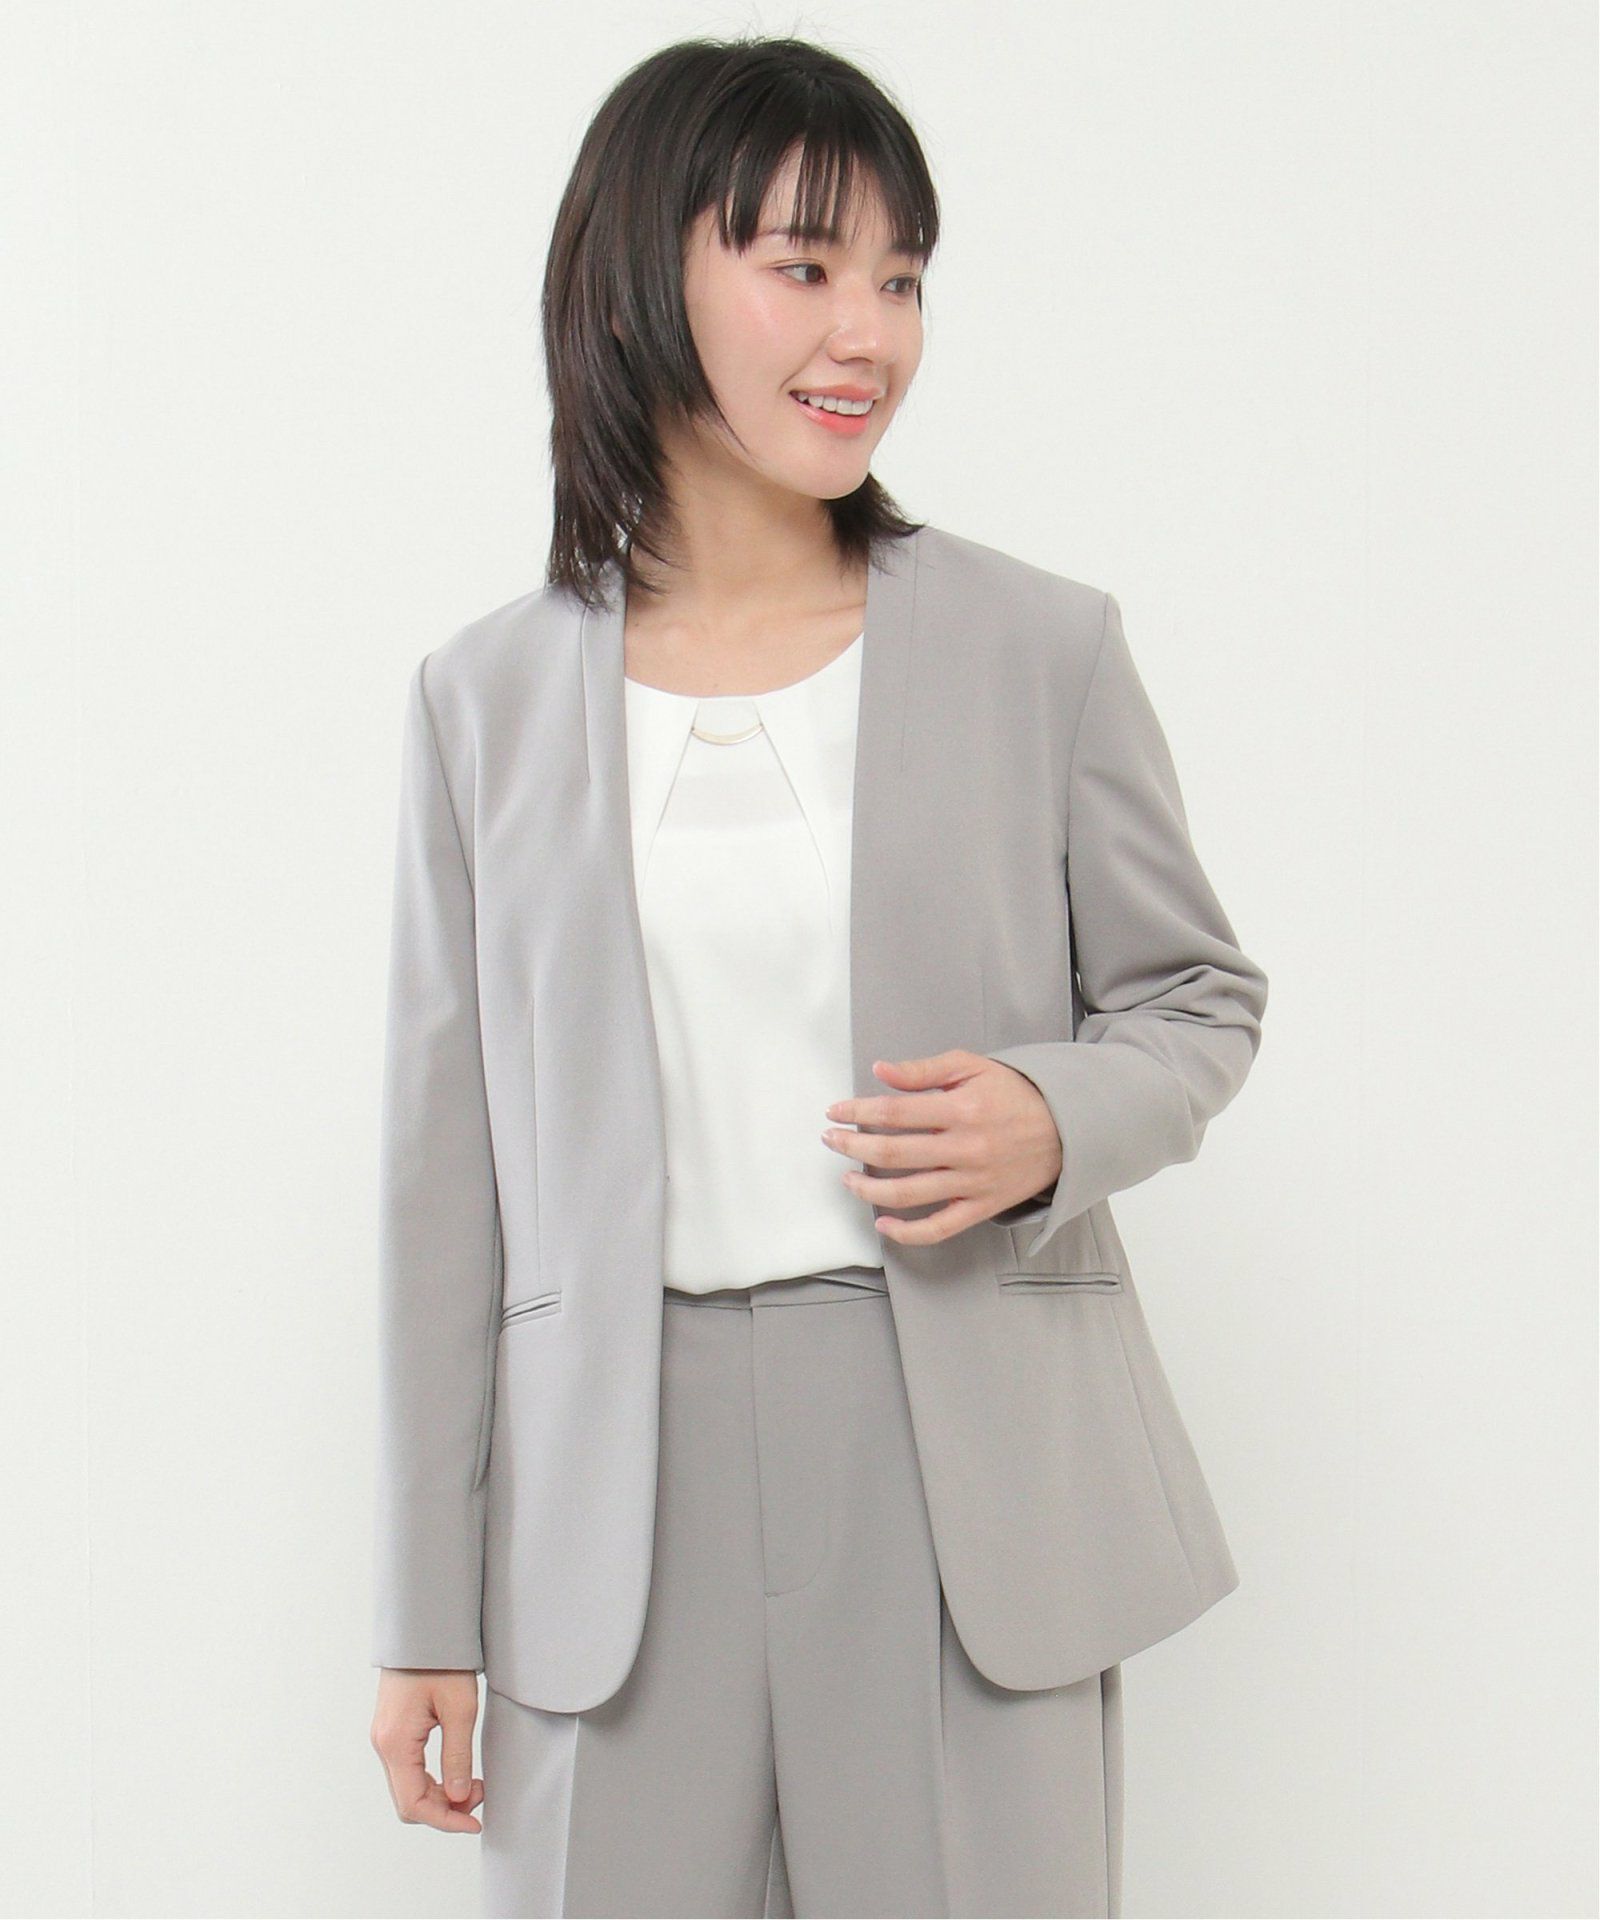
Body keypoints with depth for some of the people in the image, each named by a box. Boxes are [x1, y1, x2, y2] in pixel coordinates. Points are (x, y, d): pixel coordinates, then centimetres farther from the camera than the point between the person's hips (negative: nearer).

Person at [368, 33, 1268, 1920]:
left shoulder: (1039, 648, 1)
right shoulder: (488, 697, 5)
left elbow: (1199, 991, 11)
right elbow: (449, 1170, 6)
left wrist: (1057, 1122, -13)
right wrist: (427, 1615, 6)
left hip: (966, 1480, -1)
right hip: (616, 1484, 1)